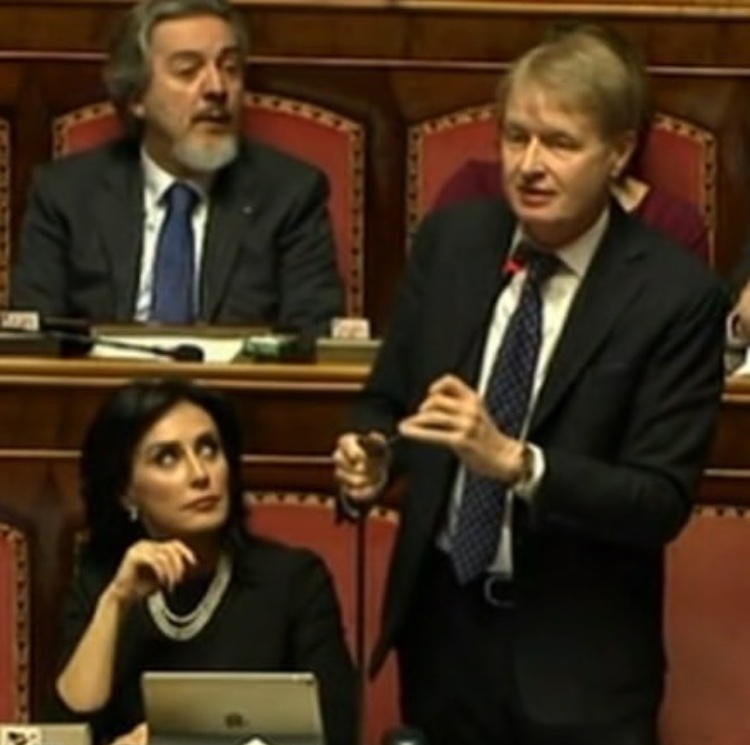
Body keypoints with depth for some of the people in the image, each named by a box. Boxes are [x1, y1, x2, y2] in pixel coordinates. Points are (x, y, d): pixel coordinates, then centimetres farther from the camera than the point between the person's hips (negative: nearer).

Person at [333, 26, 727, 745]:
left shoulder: (676, 294, -14)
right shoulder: (449, 240, 0)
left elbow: (663, 502, -17)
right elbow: (388, 397, 9)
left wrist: (515, 461, -30)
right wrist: (370, 451, -14)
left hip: (578, 655, -4)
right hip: (441, 618, 4)